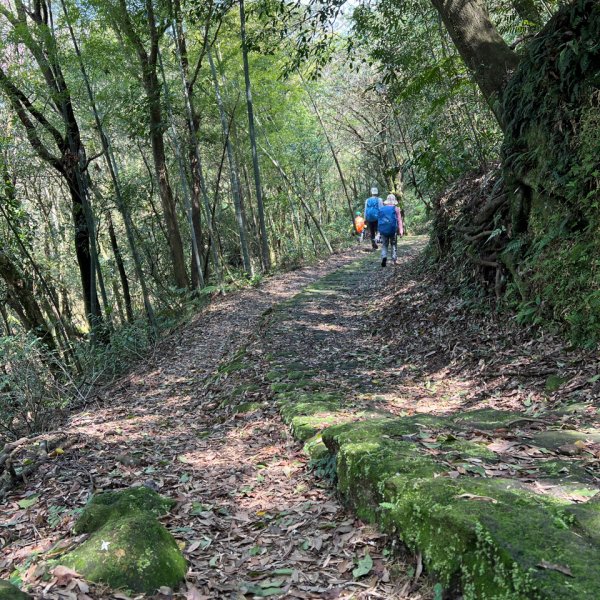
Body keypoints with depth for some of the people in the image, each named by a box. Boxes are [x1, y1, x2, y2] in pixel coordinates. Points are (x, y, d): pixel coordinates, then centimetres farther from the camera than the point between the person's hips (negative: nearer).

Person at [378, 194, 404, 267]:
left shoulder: (381, 209, 8)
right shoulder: (396, 209, 0)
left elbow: (379, 220, 11)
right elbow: (399, 220, -8)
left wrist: (380, 229, 20)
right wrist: (401, 230, -11)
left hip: (383, 230, 2)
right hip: (393, 230, -1)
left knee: (384, 245, 7)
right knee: (394, 245, 12)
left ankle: (384, 257, -18)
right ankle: (394, 260, 9)